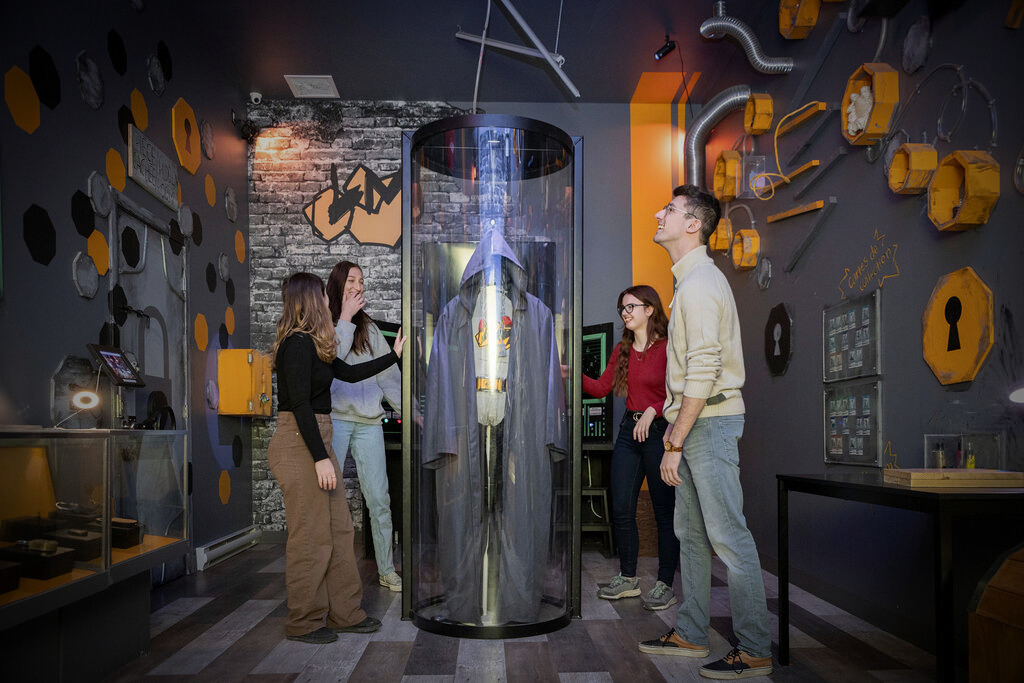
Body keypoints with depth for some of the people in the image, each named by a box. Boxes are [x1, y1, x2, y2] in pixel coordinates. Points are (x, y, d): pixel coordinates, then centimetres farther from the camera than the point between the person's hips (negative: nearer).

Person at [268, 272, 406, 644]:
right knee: (311, 534, -1)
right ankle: (304, 622, 13)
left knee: (338, 529, 12)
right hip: (299, 445, -10)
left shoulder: (312, 345, 15)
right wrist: (321, 458, -20)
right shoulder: (298, 344, -15)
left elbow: (350, 373, 23)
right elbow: (300, 405, -19)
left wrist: (394, 355, 30)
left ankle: (344, 613, 22)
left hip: (315, 440, 10)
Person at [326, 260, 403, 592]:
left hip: (368, 421, 3)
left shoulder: (369, 328, 16)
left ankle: (386, 570, 11)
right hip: (333, 418, -3)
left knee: (379, 499, 2)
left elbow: (389, 374, 13)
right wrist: (345, 319, -9)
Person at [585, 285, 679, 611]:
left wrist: (653, 410, -21)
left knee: (664, 510, 1)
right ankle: (627, 578, 21)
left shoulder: (668, 348, -6)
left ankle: (665, 584, 12)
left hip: (659, 432, -6)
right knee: (621, 509, 7)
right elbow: (601, 388, 10)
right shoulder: (621, 350, 13)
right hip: (629, 431, 6)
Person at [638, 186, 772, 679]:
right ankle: (690, 634, 27)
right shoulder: (690, 280, 18)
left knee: (728, 536, -4)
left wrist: (676, 443, -20)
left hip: (711, 422, -10)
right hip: (694, 421, 11)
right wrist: (674, 426, 21)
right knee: (690, 533, 15)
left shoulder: (700, 283, -15)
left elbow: (703, 371, -22)